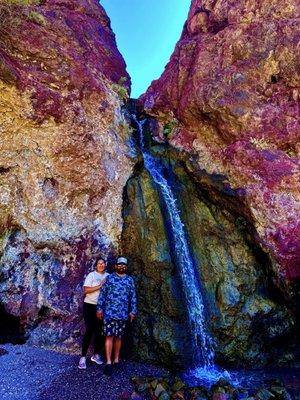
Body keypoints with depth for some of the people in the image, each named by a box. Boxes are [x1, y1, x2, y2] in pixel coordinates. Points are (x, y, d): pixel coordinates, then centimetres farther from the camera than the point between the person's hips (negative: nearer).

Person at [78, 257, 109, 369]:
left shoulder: (108, 276, 5)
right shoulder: (91, 275, -7)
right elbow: (86, 290, -15)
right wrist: (99, 286, -20)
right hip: (90, 305, -4)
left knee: (99, 331, 10)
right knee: (89, 330, -5)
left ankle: (96, 355, 25)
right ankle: (83, 357, 5)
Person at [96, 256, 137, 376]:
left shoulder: (130, 280, 8)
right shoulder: (109, 278, 2)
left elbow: (133, 297, 9)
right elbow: (102, 294, 1)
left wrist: (132, 311, 5)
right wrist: (99, 308, -4)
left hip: (123, 314, 2)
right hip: (109, 312, -2)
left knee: (118, 336, 11)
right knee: (109, 336, -3)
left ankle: (116, 360, 25)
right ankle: (108, 363, 2)